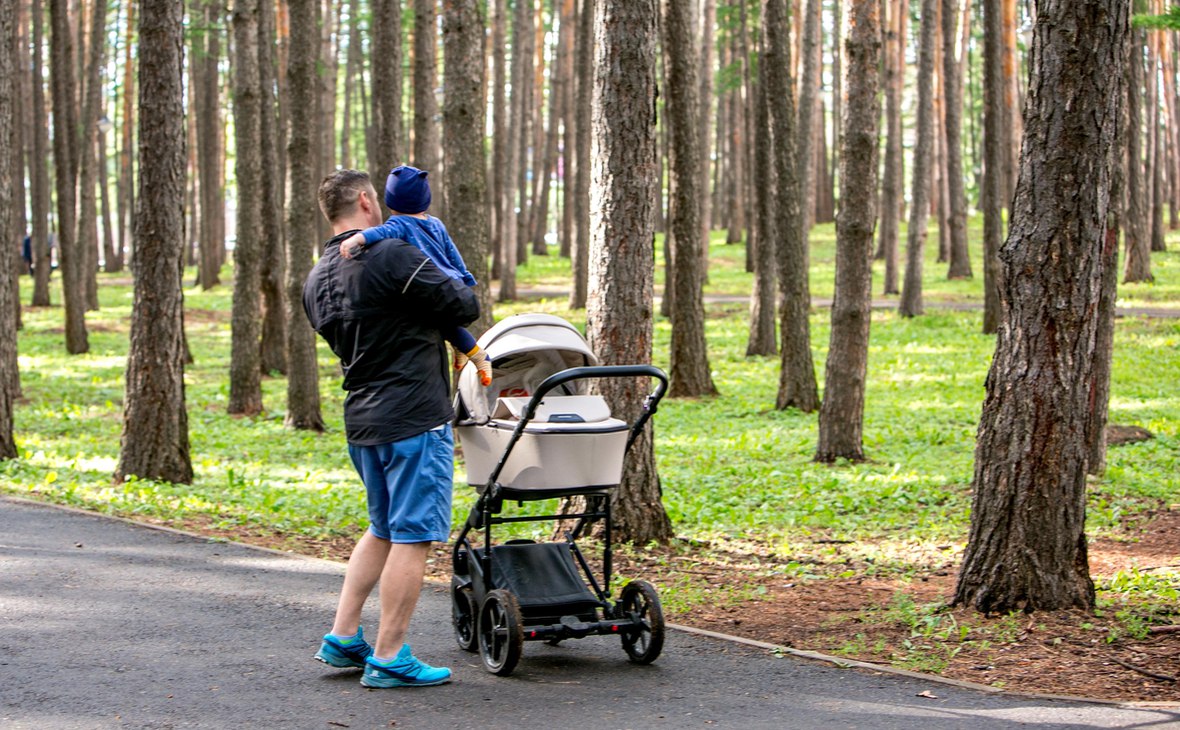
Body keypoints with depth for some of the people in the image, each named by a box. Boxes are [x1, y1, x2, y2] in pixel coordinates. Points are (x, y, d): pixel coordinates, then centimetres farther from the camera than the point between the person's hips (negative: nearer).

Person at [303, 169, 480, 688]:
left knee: (384, 529, 22)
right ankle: (388, 658, -1)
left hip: (361, 420, 9)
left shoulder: (317, 281, 12)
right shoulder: (391, 258, -14)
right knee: (413, 537, -3)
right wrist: (463, 289, 9)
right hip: (414, 420, -9)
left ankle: (342, 637, 21)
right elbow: (463, 307, -12)